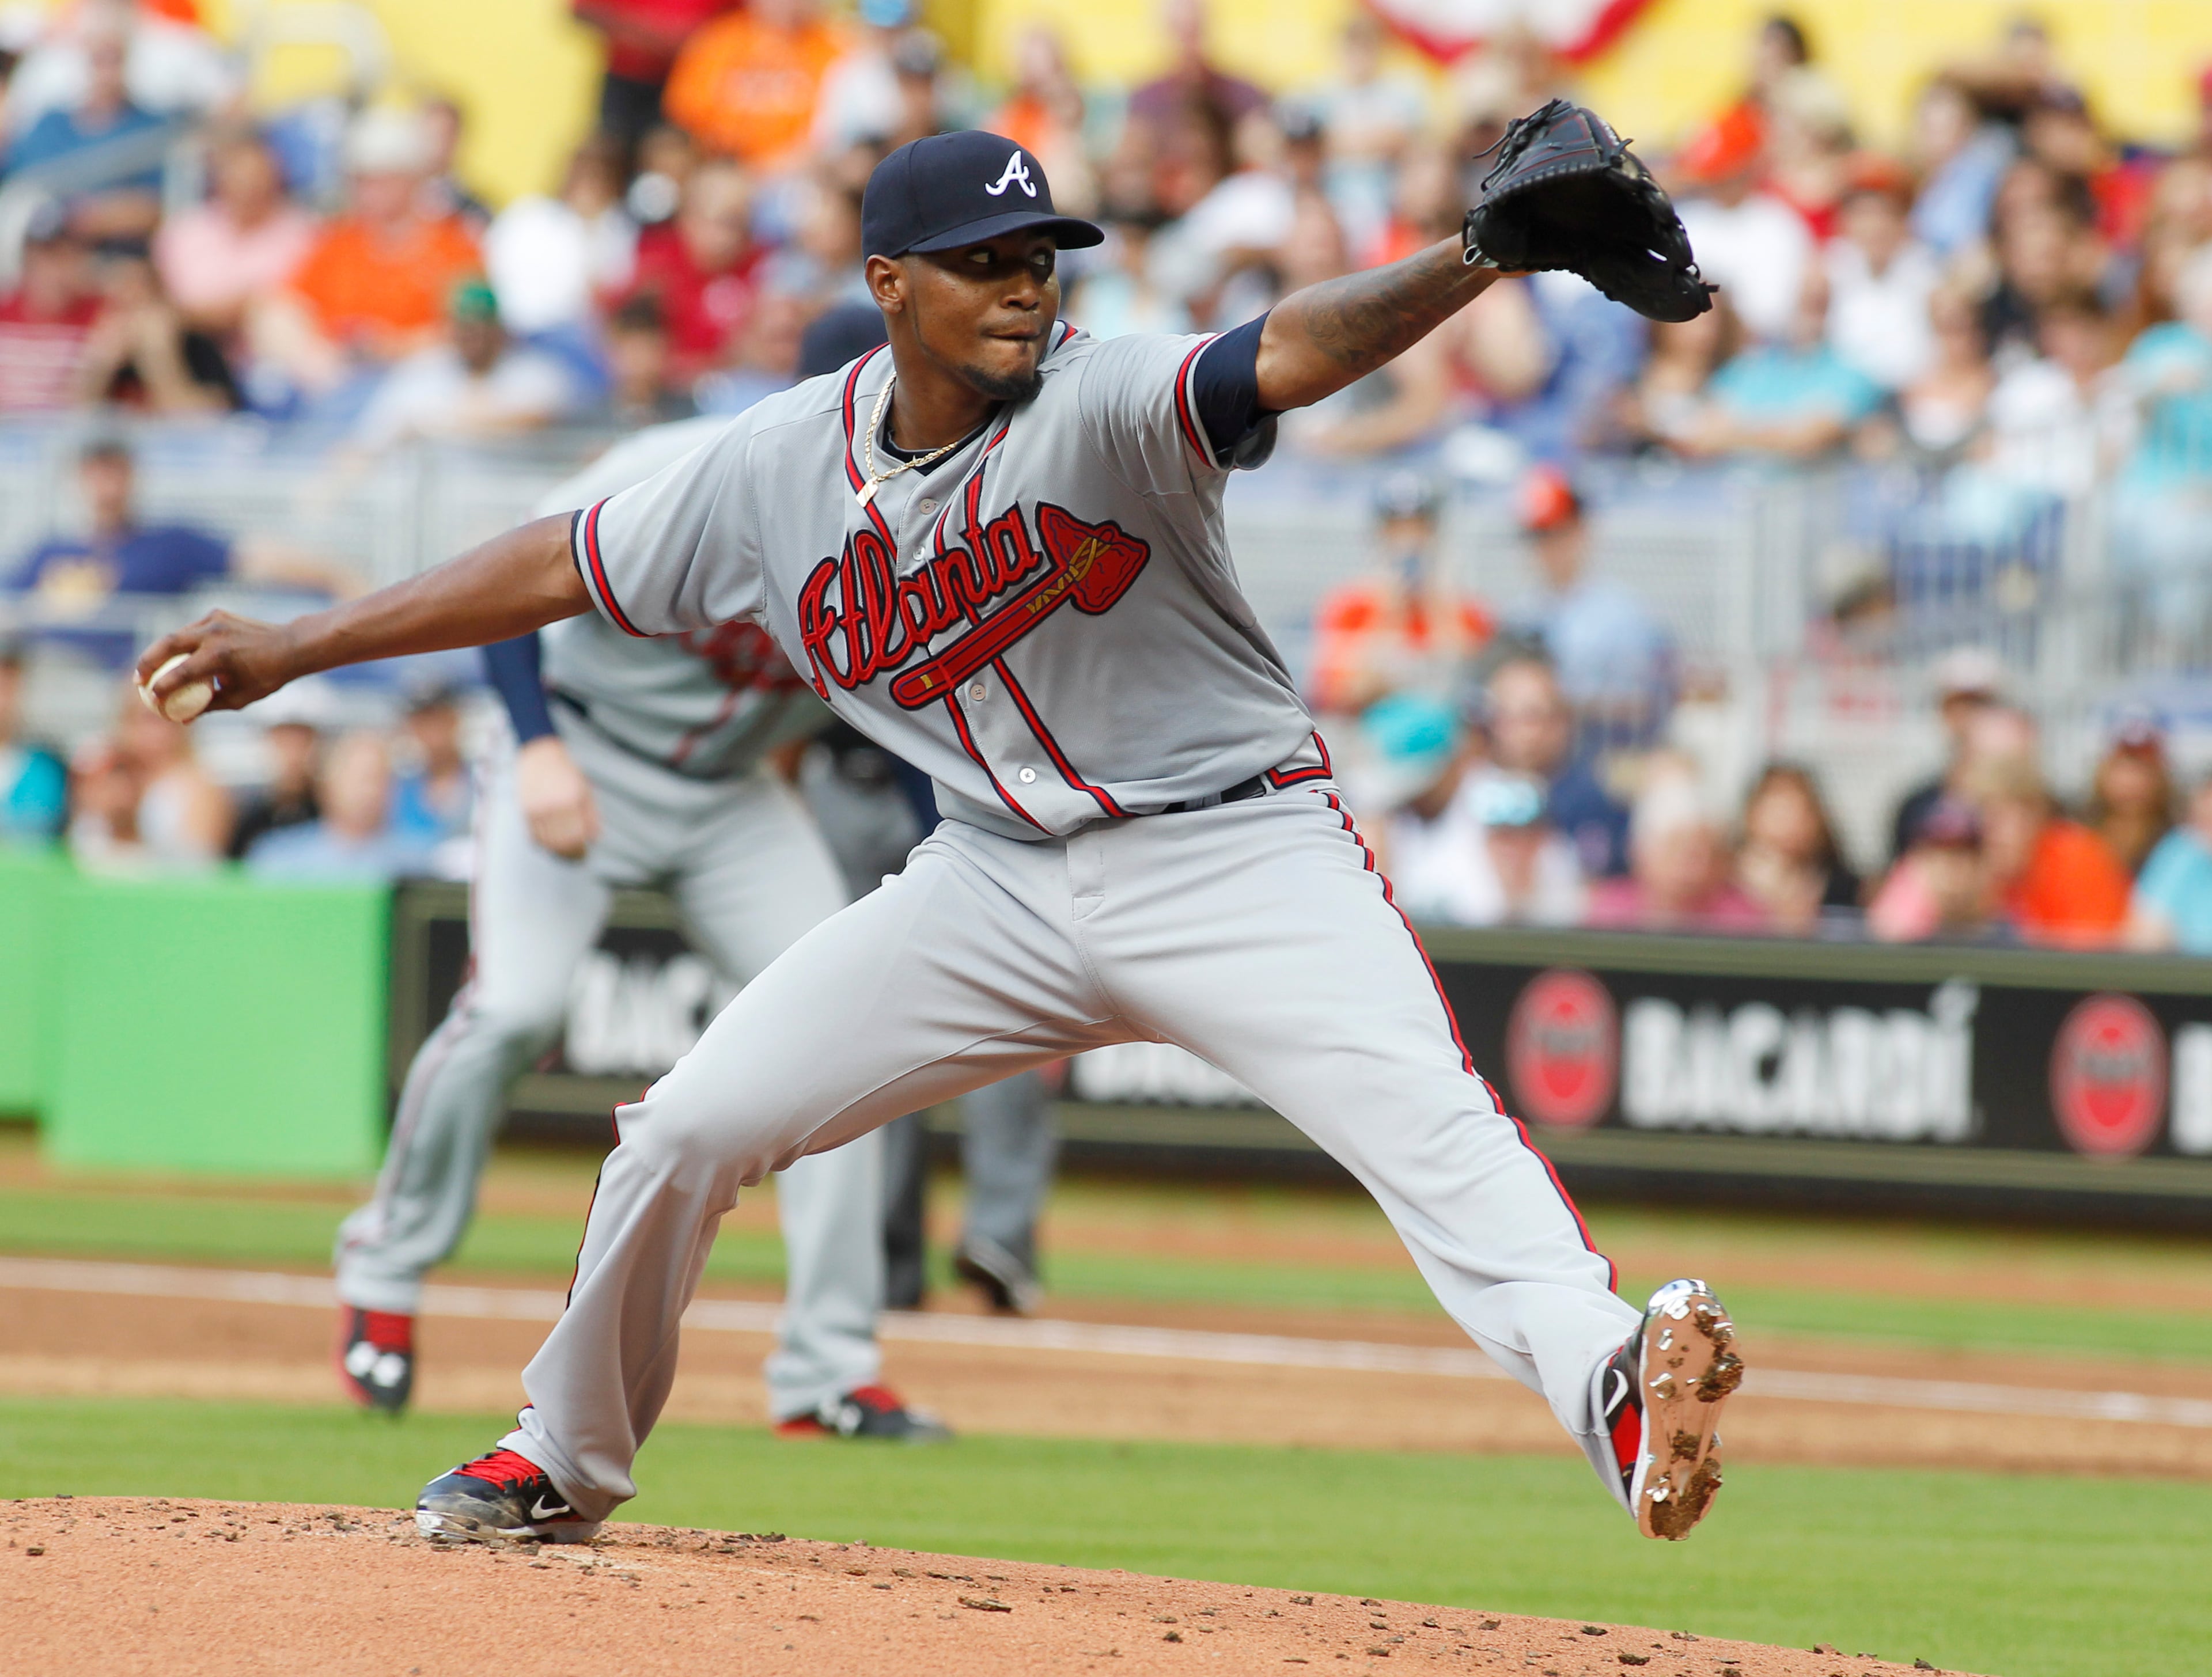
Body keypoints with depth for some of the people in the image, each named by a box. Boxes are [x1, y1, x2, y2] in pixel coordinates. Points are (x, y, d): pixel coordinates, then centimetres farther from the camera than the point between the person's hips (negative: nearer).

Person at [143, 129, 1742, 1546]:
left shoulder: (1101, 404, -18)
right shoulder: (778, 469, -3)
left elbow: (1292, 353, -37)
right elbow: (564, 563, 8)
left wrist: (1471, 260, -56)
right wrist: (292, 647, 10)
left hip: (1233, 848, -5)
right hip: (1004, 877, 5)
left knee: (1431, 1127, -28)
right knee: (687, 1129, 3)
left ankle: (1614, 1396, -46)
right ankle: (568, 1458, 25)